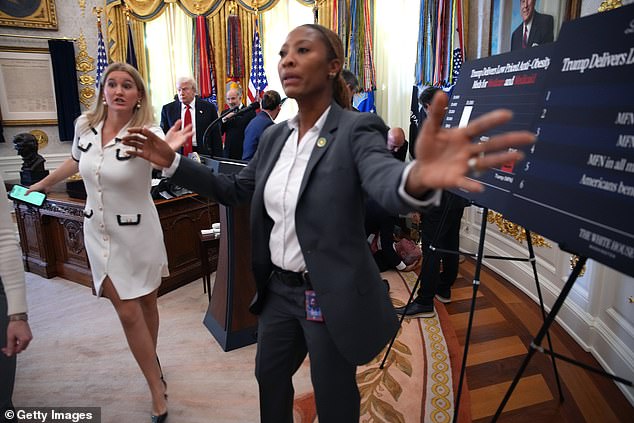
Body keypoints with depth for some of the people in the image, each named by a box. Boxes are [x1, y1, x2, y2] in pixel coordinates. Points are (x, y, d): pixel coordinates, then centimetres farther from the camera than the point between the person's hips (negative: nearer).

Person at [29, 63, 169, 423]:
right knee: (128, 313, 4)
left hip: (137, 233, -3)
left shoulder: (147, 132, -18)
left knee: (146, 303, 15)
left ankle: (151, 360, 41)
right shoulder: (85, 126, -3)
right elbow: (75, 162, 17)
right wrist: (40, 185, 29)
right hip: (99, 232, 3)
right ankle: (158, 389, 17)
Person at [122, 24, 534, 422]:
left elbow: (385, 183, -37)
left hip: (332, 297, -6)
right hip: (279, 289, 7)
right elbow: (235, 190, 11)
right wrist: (173, 161, 1)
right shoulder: (275, 136, 4)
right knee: (269, 375, 27)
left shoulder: (356, 129, -17)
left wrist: (418, 177, -62)